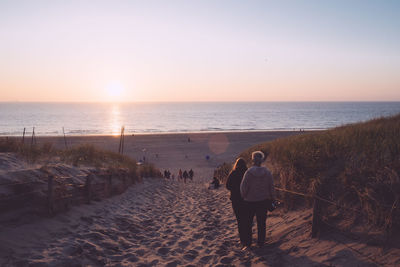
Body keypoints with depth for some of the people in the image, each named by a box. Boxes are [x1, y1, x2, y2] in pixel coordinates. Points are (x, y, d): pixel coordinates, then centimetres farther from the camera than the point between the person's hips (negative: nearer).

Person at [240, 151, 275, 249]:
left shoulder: (249, 172, -17)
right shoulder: (267, 172, -7)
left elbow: (243, 187, -14)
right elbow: (271, 187, 0)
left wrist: (243, 196, 3)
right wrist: (271, 198, 12)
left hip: (250, 201, -2)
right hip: (263, 201, 2)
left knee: (248, 222, 12)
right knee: (261, 222, 13)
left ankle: (248, 243, 14)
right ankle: (260, 242, 20)